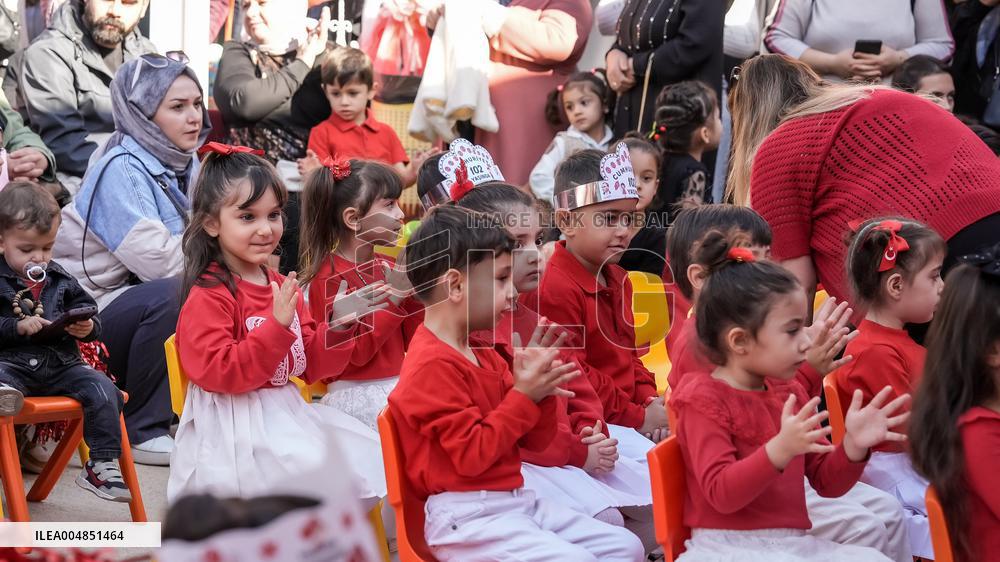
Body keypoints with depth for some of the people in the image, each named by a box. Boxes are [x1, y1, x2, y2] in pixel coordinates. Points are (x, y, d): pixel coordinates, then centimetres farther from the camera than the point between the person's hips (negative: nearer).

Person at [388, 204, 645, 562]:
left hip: (516, 502, 10)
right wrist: (523, 395, -15)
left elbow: (535, 442, 18)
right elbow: (472, 455, -20)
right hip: (466, 518, -10)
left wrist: (540, 389, -2)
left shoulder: (484, 356, 16)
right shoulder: (433, 365, -14)